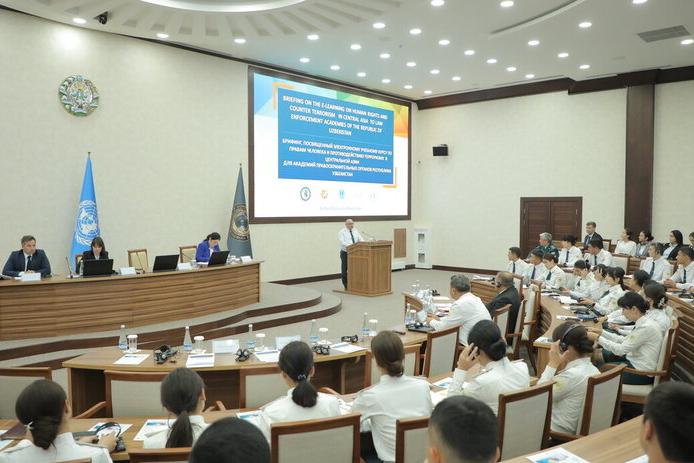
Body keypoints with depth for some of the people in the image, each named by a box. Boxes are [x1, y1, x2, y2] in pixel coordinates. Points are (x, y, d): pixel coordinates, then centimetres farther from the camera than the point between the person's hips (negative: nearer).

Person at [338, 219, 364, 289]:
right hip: (345, 252, -4)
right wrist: (350, 246, -32)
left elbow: (360, 239, 6)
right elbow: (342, 242, -18)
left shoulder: (355, 231, 11)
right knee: (345, 270, 2)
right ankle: (346, 286, 14)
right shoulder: (342, 232, -6)